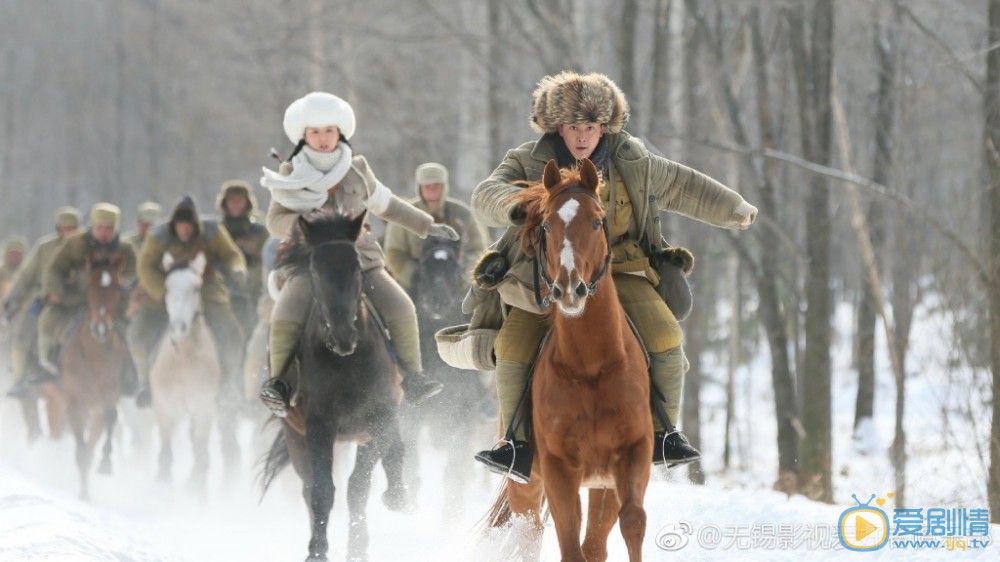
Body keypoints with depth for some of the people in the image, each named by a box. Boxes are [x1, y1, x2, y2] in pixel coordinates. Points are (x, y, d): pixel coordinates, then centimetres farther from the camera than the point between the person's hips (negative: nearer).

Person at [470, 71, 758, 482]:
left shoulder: (631, 162, 2)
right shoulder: (529, 163, -6)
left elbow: (682, 187, 18)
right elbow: (485, 196, -20)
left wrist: (732, 208, 27)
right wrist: (515, 206, -43)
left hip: (619, 272, 1)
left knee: (664, 337, -21)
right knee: (513, 344, -24)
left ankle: (663, 433, -5)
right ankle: (518, 442, -11)